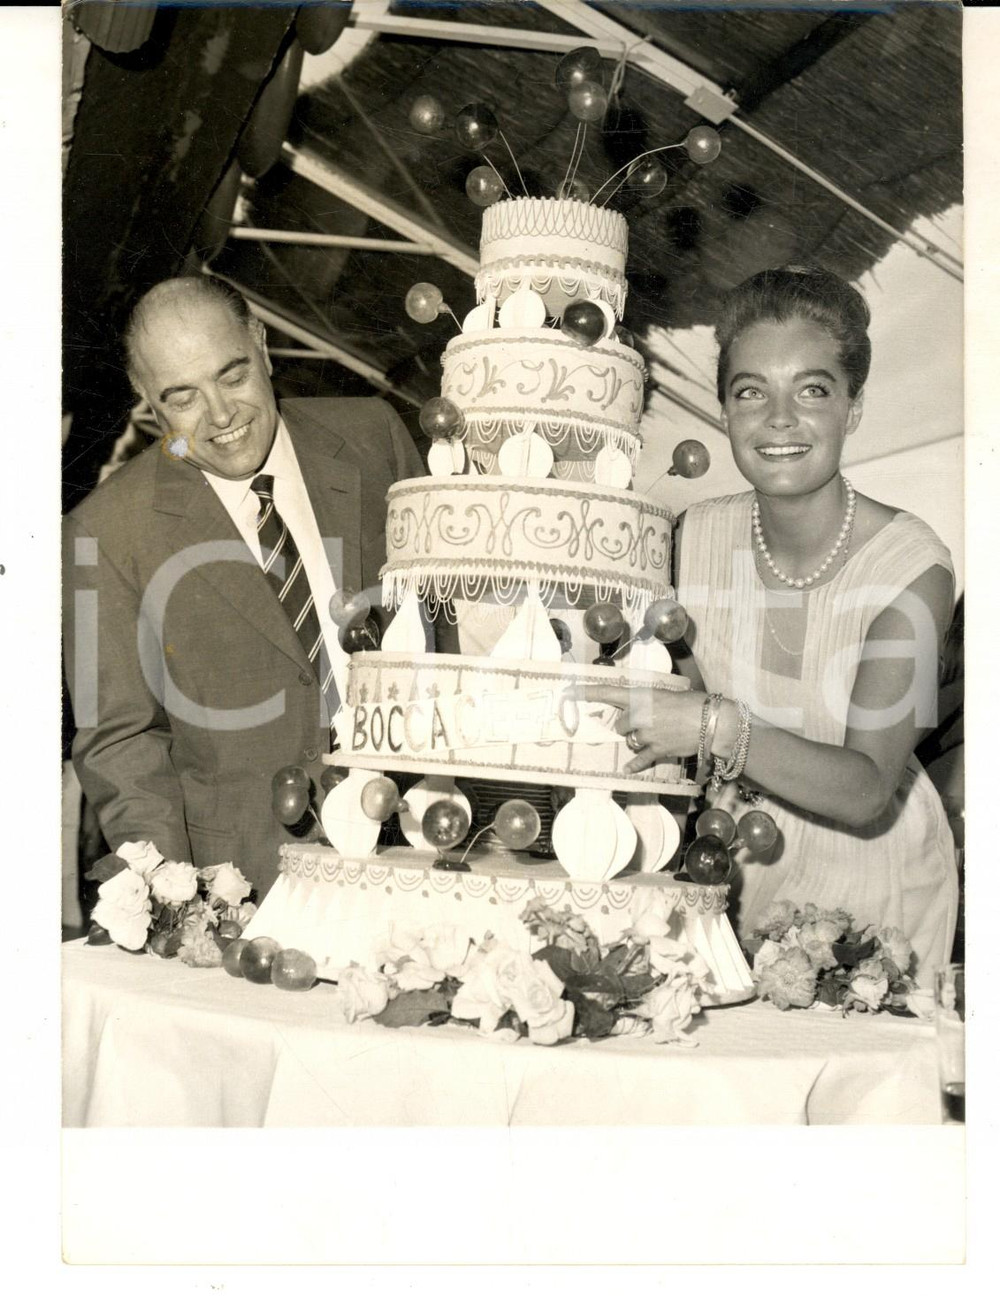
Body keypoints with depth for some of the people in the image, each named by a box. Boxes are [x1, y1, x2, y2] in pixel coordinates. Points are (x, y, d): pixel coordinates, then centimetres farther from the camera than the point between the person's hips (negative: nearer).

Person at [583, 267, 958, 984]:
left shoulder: (910, 563, -21)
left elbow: (866, 792, -27)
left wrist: (717, 728, -37)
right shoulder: (700, 535, -9)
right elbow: (684, 697, 1)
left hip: (871, 873, -3)